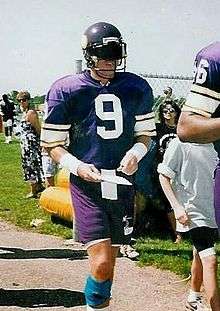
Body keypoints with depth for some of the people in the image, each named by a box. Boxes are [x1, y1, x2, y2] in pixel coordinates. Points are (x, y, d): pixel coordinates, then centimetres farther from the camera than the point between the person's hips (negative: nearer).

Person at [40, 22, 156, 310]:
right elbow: (52, 143, -1)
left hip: (122, 182, 4)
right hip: (87, 183, -4)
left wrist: (135, 153, -6)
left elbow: (145, 132, 16)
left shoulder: (137, 88, 4)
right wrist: (77, 166, -17)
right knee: (101, 263, -15)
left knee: (110, 257, 15)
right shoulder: (66, 90, -6)